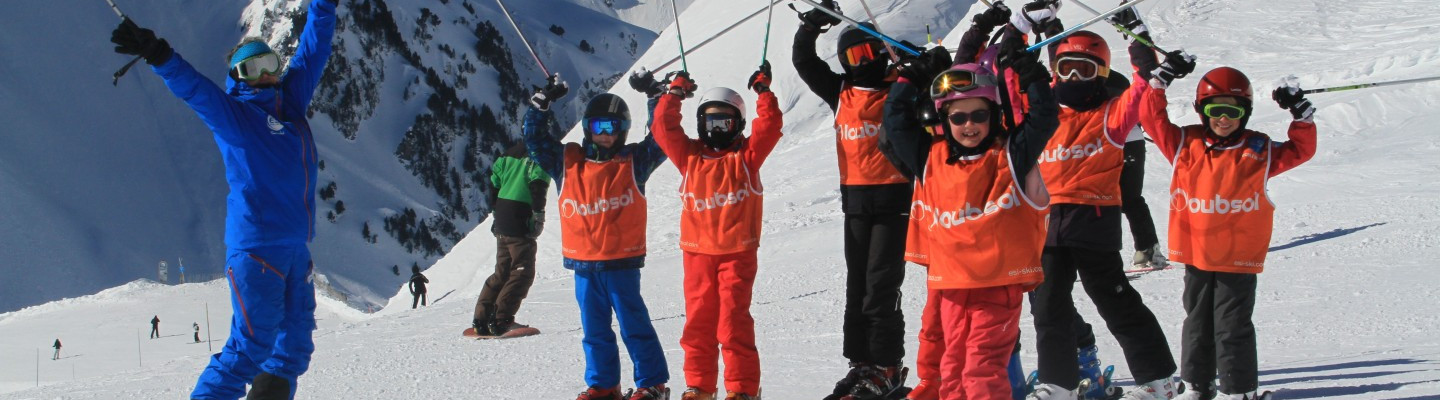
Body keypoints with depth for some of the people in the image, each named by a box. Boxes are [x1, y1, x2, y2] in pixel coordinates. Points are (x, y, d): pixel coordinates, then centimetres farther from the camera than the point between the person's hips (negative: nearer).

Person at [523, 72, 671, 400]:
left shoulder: (633, 162, 1)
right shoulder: (567, 162, 7)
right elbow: (535, 138, 8)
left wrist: (656, 95, -7)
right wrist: (542, 103, -2)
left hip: (622, 263, -3)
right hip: (583, 265, 3)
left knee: (633, 325, -1)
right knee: (594, 330, 10)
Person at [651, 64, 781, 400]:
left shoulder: (746, 156, 5)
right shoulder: (689, 155, 10)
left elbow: (770, 125, -6)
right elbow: (663, 127, 3)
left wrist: (763, 92, -5)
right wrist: (675, 93, 2)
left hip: (738, 252, -3)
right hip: (697, 252, 3)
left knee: (734, 321, -7)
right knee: (698, 321, 6)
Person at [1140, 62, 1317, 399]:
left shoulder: (1259, 151, 0)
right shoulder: (1186, 145, 2)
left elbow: (1301, 150, 2)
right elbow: (1152, 118, 2)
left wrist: (1301, 115, -9)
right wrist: (1160, 81, -5)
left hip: (1239, 258, -3)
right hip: (1195, 254, 3)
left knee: (1232, 326, -1)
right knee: (1197, 322, 14)